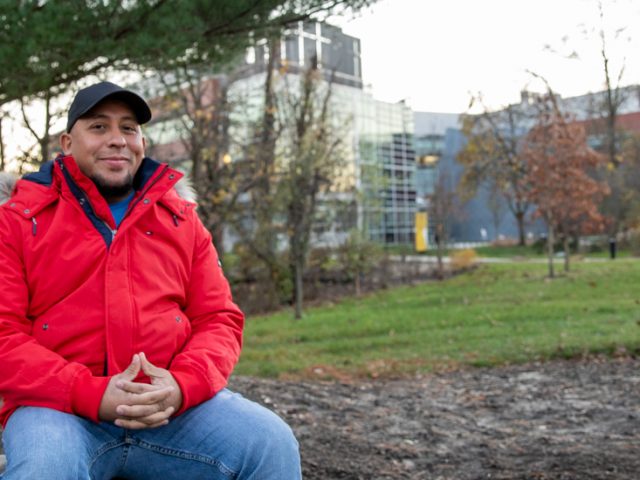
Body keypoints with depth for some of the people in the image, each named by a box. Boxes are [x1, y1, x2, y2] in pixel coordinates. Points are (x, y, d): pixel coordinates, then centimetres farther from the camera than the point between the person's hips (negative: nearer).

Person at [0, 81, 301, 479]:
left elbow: (219, 320, 9)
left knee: (271, 443, -20)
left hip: (173, 405, 2)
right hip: (61, 407, -2)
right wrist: (92, 394, -17)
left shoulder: (182, 220, 13)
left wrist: (182, 385, -13)